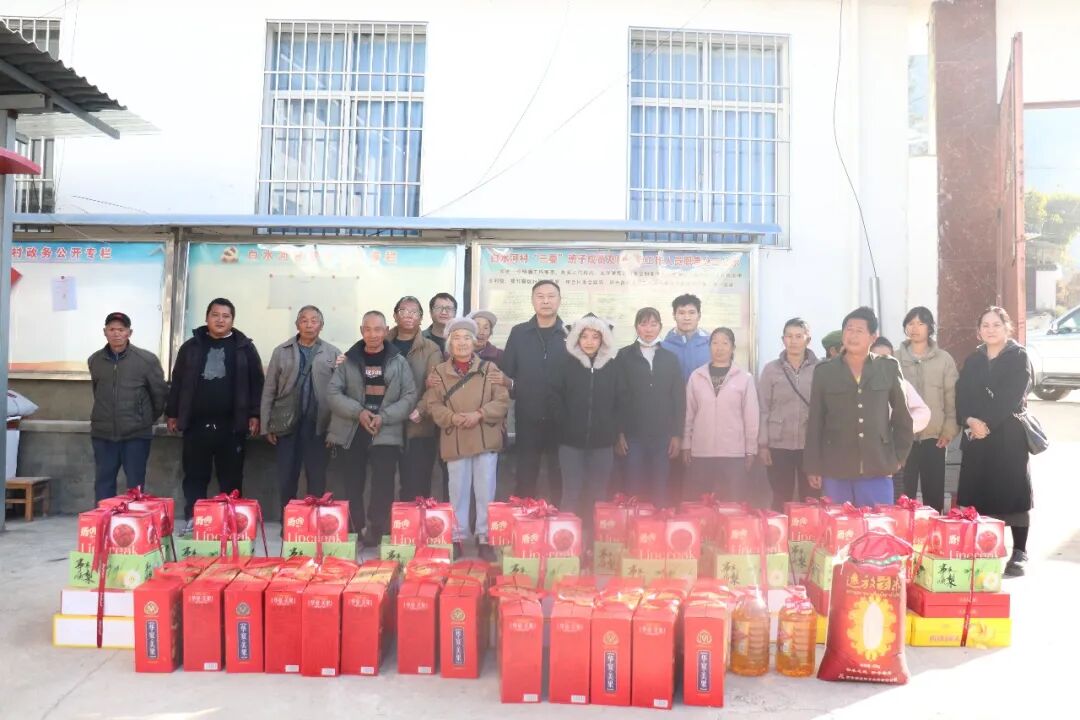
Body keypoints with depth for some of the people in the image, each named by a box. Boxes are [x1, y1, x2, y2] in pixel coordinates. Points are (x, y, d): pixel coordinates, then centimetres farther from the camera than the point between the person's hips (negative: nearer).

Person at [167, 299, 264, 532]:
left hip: (231, 425, -1)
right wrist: (172, 413, 9)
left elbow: (256, 382, 1)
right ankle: (192, 520, 12)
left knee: (231, 478, 6)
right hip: (196, 424, 2)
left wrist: (254, 415, -5)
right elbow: (177, 382, 12)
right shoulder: (191, 346, 9)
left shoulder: (244, 347, 4)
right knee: (195, 476, 6)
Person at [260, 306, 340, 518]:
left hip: (318, 425, -1)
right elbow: (269, 391, 7)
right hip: (288, 424, 1)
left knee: (317, 480, 5)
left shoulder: (333, 354, 6)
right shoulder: (281, 352, 8)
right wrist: (266, 425, 2)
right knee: (286, 479, 6)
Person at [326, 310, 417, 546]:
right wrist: (358, 411, -15)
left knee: (383, 486, -7)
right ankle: (354, 530, 22)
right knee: (352, 486, 9)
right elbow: (332, 392, 0)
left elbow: (410, 396, -2)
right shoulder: (348, 360, 6)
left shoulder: (398, 361, 4)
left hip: (387, 433, -1)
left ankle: (375, 529, 4)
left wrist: (384, 416, -14)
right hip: (351, 431, 2)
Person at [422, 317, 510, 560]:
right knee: (458, 491, 7)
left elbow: (503, 400, -2)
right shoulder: (440, 371, 6)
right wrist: (452, 417, -14)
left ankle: (485, 538, 12)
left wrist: (479, 414, -15)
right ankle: (457, 537, 18)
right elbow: (432, 405, 3)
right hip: (455, 441, 1)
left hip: (486, 439, -1)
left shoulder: (489, 368, 2)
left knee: (486, 491, 2)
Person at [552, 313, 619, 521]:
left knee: (598, 495, 8)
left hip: (602, 441, 2)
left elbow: (619, 402, 9)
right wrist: (565, 426, -7)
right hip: (571, 441, -2)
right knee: (571, 494, 1)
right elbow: (556, 400, -2)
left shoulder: (611, 366, 7)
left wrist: (612, 429, 2)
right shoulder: (567, 365, 0)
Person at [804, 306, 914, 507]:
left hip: (878, 470, 1)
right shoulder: (824, 371, 2)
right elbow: (815, 422, 3)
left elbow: (902, 416, 12)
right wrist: (813, 467, 1)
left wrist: (899, 457, 9)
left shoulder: (889, 368, 4)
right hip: (835, 471, 0)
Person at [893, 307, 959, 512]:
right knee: (903, 495, 2)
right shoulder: (895, 358, 4)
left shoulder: (944, 359, 5)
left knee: (934, 494, 6)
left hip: (934, 437, 0)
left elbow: (953, 398, 4)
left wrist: (950, 430, -3)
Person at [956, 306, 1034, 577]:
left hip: (1010, 434, -4)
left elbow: (1012, 397, -11)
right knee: (976, 493, 2)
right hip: (976, 435, 4)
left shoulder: (1019, 357, 0)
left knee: (1013, 491, -2)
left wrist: (987, 423, -17)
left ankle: (1019, 553, 7)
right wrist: (970, 420, -14)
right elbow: (962, 395, 4)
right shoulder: (972, 360, 13)